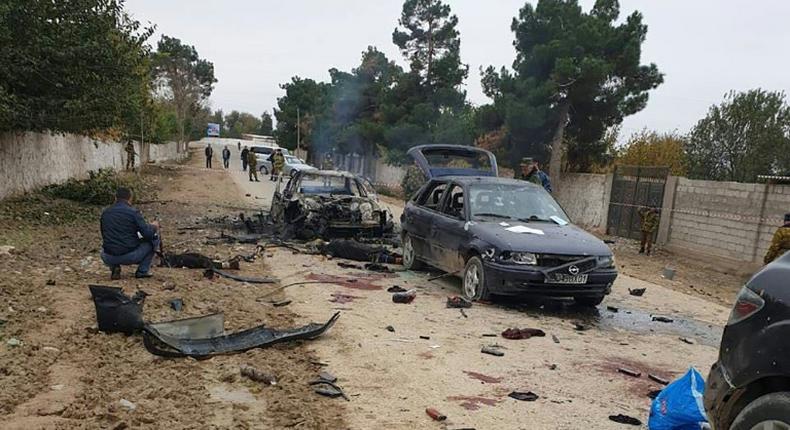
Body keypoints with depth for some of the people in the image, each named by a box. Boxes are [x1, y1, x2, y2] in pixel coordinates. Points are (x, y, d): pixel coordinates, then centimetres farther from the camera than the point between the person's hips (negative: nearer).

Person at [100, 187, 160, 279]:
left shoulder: (105, 213, 9)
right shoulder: (133, 212, -8)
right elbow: (148, 234, -11)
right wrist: (154, 226, 13)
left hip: (108, 258, 5)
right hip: (130, 257, -5)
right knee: (154, 237, 13)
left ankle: (114, 268, 12)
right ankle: (142, 271, 12)